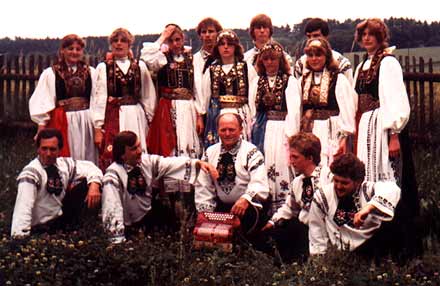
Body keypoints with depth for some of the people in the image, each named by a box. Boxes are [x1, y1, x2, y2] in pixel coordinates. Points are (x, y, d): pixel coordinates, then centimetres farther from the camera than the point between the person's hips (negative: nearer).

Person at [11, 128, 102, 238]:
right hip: (41, 228, -6)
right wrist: (19, 237, -42)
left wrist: (94, 186, -16)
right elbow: (23, 207, -31)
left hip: (61, 215, 6)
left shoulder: (63, 164, -3)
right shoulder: (31, 172, -22)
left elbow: (90, 168, 7)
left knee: (87, 183, -3)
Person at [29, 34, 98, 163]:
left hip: (86, 123, 2)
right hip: (61, 123, -2)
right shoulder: (50, 74, 2)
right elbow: (41, 103, 0)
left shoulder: (91, 73, 8)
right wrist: (41, 128, -6)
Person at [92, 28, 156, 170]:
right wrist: (98, 127, -3)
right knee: (110, 159, -10)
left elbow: (148, 96, 14)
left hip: (136, 117, 2)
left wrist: (149, 118, 9)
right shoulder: (103, 67, 6)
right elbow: (99, 98, 2)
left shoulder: (140, 66, 12)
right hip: (113, 117, -2)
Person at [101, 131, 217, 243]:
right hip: (130, 229, -5)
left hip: (149, 219, 5)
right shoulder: (113, 175, -20)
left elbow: (171, 163, -7)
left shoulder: (147, 161, -3)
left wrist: (198, 163, -23)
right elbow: (112, 210, -25)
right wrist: (118, 242, -31)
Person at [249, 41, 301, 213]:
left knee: (280, 165, -9)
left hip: (281, 130, -4)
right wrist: (250, 132, 7)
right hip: (261, 131, 4)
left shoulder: (290, 82, -2)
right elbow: (252, 109, 14)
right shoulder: (258, 82, 14)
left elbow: (293, 111, -8)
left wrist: (290, 135, -14)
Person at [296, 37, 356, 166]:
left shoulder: (339, 79, -2)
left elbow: (346, 110, -6)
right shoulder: (304, 80, 13)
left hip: (330, 134, -4)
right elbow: (297, 110, 14)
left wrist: (344, 138, -10)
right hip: (307, 133, 4)